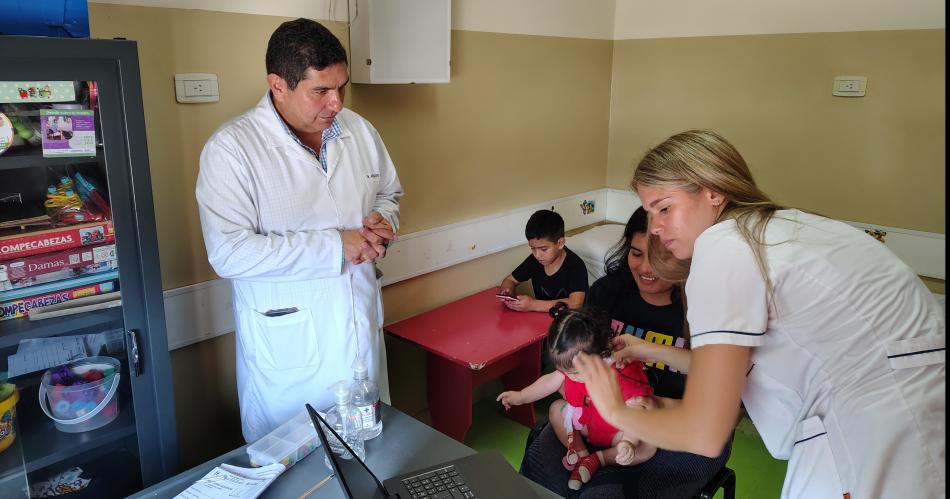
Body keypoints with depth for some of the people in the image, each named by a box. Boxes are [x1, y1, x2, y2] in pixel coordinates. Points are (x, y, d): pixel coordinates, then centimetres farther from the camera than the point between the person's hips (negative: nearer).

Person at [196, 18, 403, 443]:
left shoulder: (359, 131, 1)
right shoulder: (230, 148, -16)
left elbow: (389, 192, 17)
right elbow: (229, 253, -23)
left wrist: (384, 220, -8)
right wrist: (334, 246, -23)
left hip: (362, 328, 5)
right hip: (287, 342, -5)